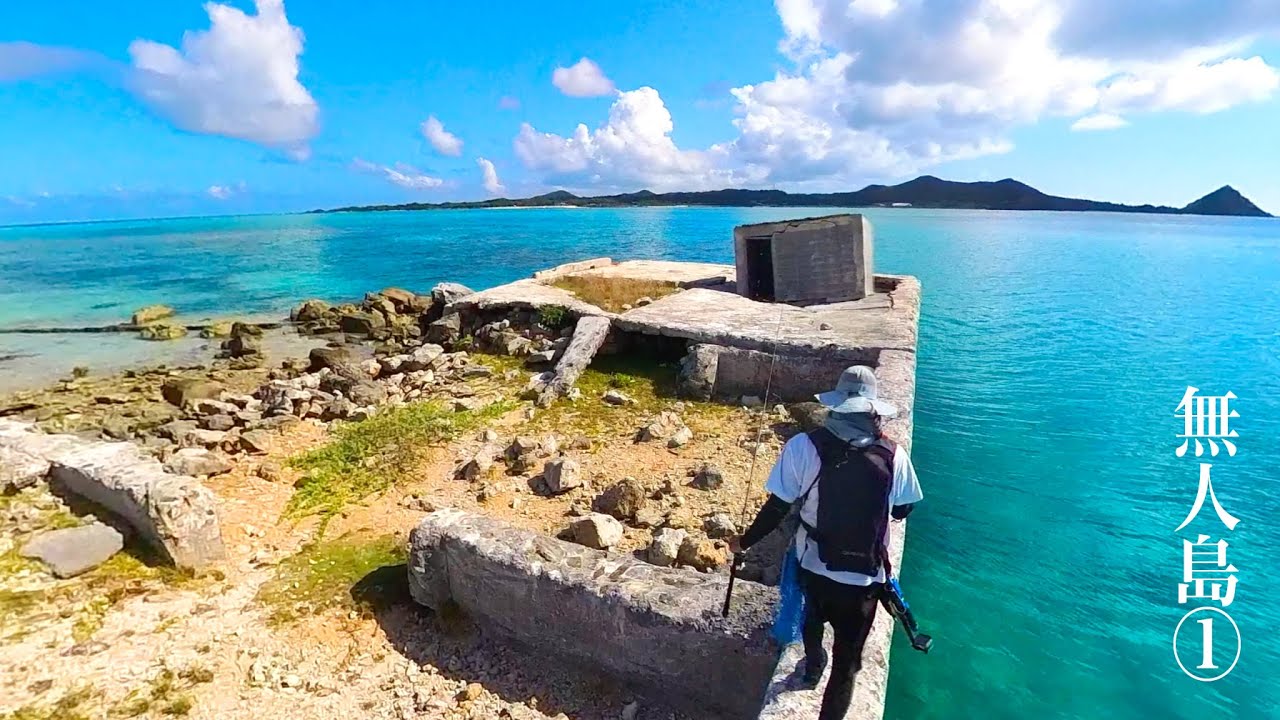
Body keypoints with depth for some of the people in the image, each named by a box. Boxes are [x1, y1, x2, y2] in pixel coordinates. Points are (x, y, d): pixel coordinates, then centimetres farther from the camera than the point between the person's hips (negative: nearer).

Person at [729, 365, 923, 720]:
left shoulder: (803, 446, -18)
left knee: (813, 616, 35)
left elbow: (777, 508, -13)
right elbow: (902, 510, 3)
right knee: (846, 661, 17)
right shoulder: (894, 456, -13)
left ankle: (813, 668, 59)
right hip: (863, 576, -1)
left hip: (814, 565, 2)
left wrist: (745, 541, 3)